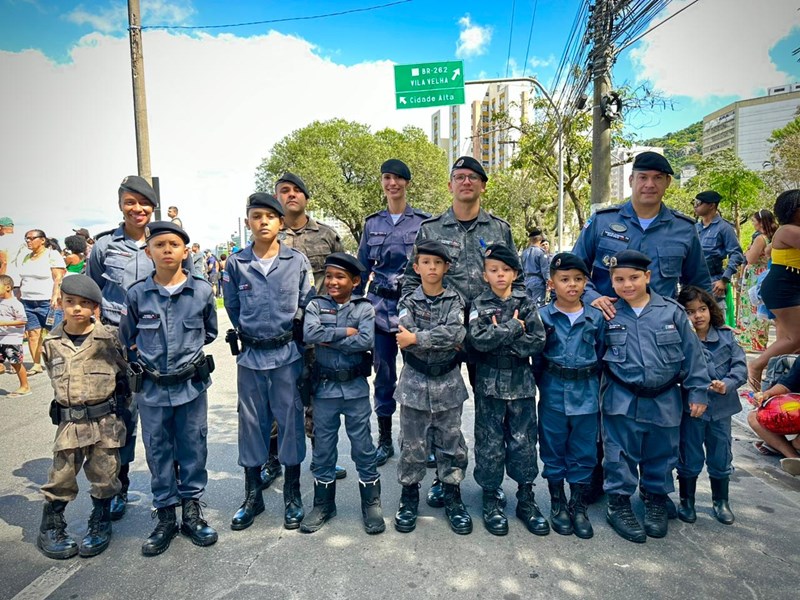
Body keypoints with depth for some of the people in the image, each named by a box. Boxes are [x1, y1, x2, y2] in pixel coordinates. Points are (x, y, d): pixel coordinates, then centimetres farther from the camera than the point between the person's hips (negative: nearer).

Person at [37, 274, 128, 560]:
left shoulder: (107, 339, -8)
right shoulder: (52, 343, 1)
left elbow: (125, 371, 3)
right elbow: (56, 378, 16)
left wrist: (119, 403, 5)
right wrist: (70, 399, 13)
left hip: (105, 420, -2)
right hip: (69, 422, 2)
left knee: (104, 477, 10)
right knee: (60, 478, 7)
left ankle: (100, 525, 29)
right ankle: (50, 529, 28)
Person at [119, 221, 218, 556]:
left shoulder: (201, 290, -5)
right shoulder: (137, 294, -3)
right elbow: (127, 337, 11)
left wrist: (189, 350, 6)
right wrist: (142, 361, 5)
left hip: (192, 385, -1)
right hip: (152, 388, 1)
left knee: (193, 449, 10)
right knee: (158, 452, 11)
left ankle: (191, 510, 27)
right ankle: (165, 516, 27)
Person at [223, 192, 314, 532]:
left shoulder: (297, 261, -1)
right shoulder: (235, 263, 1)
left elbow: (306, 305, 3)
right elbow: (233, 307, 10)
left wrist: (287, 334, 2)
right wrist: (250, 333, 8)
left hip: (288, 354, -1)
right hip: (250, 355, 1)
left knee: (290, 420, 6)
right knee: (251, 422, 10)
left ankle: (292, 495, 22)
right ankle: (252, 496, 26)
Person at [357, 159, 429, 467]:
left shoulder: (424, 221, 2)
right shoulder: (372, 223, 11)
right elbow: (362, 268, 13)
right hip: (380, 307, 3)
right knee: (383, 373, 8)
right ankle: (385, 439, 22)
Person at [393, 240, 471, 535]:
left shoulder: (454, 300, 0)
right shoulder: (408, 302, 0)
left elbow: (456, 332, -18)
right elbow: (405, 340, -15)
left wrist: (417, 338, -19)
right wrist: (444, 342, -15)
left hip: (447, 384, 0)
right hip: (415, 384, 0)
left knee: (451, 443, 9)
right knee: (412, 445, 8)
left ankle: (453, 499, 26)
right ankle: (409, 497, 26)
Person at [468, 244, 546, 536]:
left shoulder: (526, 303, 4)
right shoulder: (479, 305, -1)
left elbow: (538, 341, -8)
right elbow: (478, 340, -17)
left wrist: (500, 338, -15)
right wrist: (514, 328, -14)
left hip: (521, 383, 2)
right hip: (490, 383, -1)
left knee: (523, 440, 8)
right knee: (490, 442, 6)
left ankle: (526, 499, 24)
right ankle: (491, 500, 21)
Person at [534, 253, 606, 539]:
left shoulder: (596, 317, 1)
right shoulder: (542, 316, -4)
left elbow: (601, 355, 7)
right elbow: (536, 357, 0)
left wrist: (592, 384, 3)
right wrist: (543, 385, -2)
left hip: (586, 394, 1)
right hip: (553, 394, -1)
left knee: (584, 453, 10)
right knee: (553, 451, 11)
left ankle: (578, 507, 27)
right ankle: (557, 504, 28)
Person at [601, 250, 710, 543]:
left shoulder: (672, 312, -3)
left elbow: (692, 354, 1)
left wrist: (698, 391, 1)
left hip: (665, 401, 2)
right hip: (621, 402, -1)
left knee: (661, 454, 16)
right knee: (621, 454, 6)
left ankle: (656, 499, 36)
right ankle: (619, 503, 22)